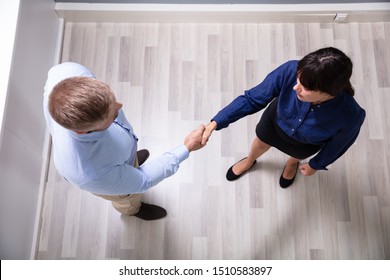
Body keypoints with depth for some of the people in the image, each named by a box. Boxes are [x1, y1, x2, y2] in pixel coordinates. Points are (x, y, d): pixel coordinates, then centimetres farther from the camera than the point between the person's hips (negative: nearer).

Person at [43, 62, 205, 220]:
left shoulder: (66, 73, -41)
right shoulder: (92, 175, -51)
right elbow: (143, 180, -29)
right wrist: (187, 148, -24)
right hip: (109, 179, -3)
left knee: (131, 155, 38)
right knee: (130, 196, 32)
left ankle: (132, 159, 74)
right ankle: (131, 209, 68)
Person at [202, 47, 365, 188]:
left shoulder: (349, 115, -42)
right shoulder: (290, 71, -42)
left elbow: (337, 144, -18)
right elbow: (252, 99, -29)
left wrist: (316, 165, 0)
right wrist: (215, 123, -35)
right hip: (276, 121, 1)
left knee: (298, 154, 34)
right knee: (261, 143, 33)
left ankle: (292, 162, 73)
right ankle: (249, 161, 69)